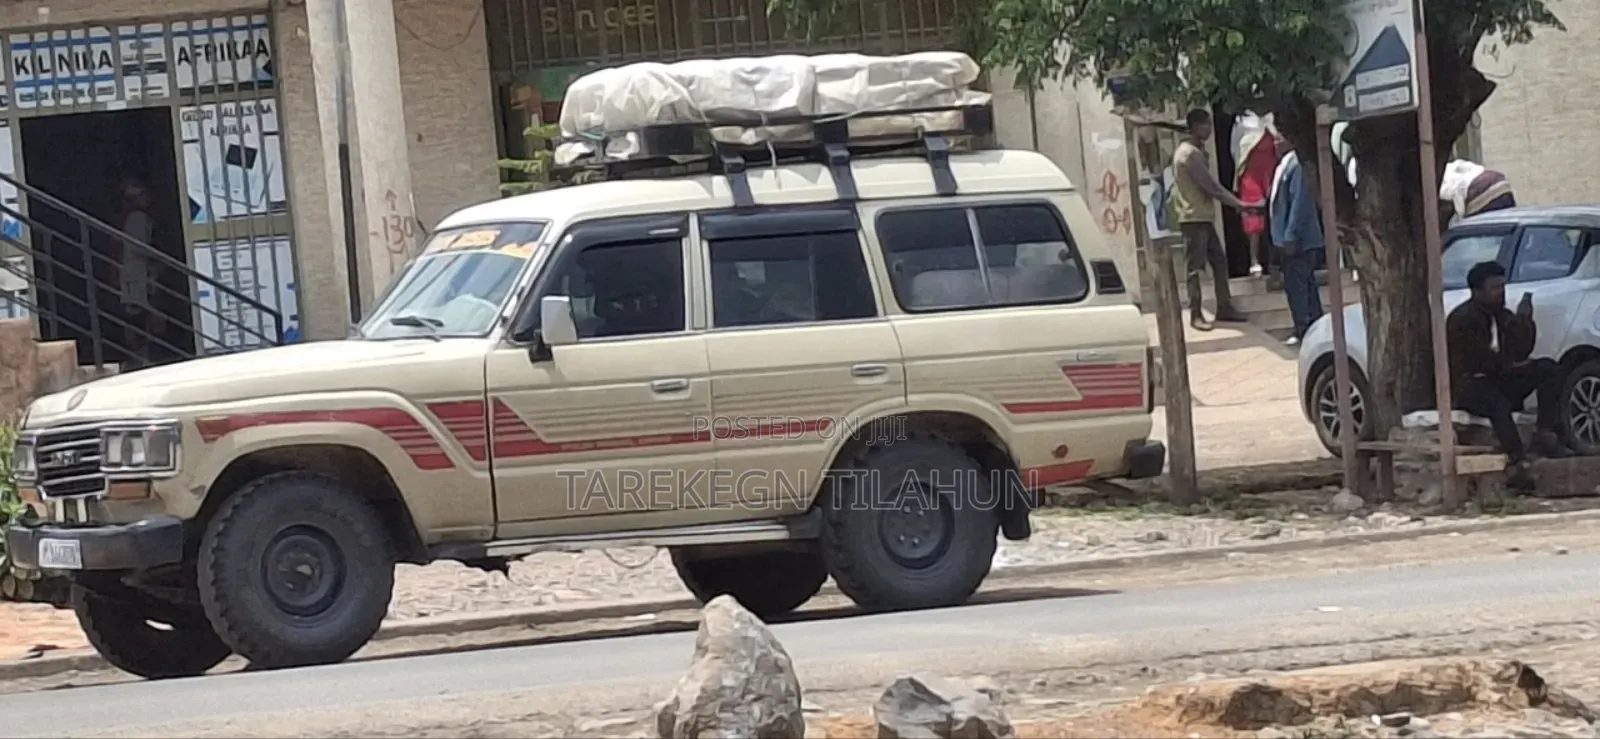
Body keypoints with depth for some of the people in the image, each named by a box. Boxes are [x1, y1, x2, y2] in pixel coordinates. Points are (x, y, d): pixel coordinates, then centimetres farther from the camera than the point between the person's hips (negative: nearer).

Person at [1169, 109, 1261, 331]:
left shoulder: (1198, 152, 16)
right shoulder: (1189, 154, -17)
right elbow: (1210, 185, -19)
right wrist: (1239, 204, -16)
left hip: (1204, 216, 10)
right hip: (1193, 217, -10)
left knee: (1219, 261, 11)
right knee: (1195, 267, -7)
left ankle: (1224, 307, 17)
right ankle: (1196, 315, -4)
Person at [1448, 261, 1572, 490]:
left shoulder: (1502, 316, 16)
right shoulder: (1462, 319, -8)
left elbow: (1520, 352, 5)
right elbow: (1474, 360, -16)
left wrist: (1524, 321, -7)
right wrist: (1508, 365, -6)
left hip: (1500, 380, 8)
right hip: (1470, 384, -8)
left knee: (1548, 368, -10)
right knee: (1498, 402, -41)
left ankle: (1545, 435, -20)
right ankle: (1517, 463, -50)